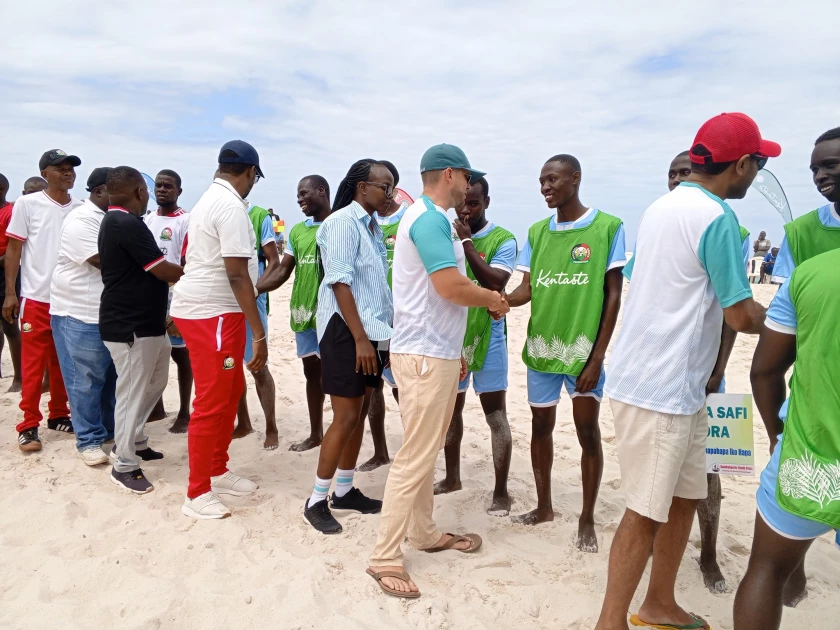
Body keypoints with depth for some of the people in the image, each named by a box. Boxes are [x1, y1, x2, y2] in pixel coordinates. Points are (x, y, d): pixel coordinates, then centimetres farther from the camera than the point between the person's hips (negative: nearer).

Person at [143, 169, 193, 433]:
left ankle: (184, 412, 12)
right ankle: (156, 406, 27)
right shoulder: (146, 219, 13)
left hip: (174, 299, -6)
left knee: (180, 354, 2)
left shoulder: (186, 221, -7)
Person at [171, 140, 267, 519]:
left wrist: (256, 288, 38)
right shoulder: (232, 206, -16)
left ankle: (217, 472, 30)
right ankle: (197, 493, 10)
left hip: (212, 309, 10)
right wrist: (260, 334, -19)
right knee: (212, 402, -2)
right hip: (210, 314, -10)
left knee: (231, 391, 17)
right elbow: (237, 275, -21)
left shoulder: (212, 199, 15)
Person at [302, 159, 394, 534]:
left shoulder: (373, 226, 14)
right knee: (346, 418, -5)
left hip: (374, 331, 8)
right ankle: (316, 501, 9)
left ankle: (344, 491, 25)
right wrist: (359, 338, -22)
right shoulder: (343, 222, -12)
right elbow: (340, 282, -18)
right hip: (346, 332, -8)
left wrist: (381, 333, 13)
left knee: (360, 413, 12)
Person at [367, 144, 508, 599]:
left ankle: (424, 533, 32)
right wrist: (493, 300, -7)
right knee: (415, 458, -5)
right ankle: (385, 558, 5)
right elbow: (450, 286, -25)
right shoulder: (430, 218, -15)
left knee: (426, 452, 18)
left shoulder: (431, 218, 17)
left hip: (436, 352, 11)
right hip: (424, 356, -11)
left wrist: (453, 349, 20)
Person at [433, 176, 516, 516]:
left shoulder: (502, 239, -7)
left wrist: (467, 243, -21)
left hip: (487, 337, -4)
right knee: (450, 408, 16)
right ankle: (452, 477, 34)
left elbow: (495, 283, -22)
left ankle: (501, 492, 13)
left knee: (495, 415, 1)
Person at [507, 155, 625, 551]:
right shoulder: (537, 232, 8)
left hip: (583, 348, -4)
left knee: (588, 432, 4)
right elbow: (527, 289, 6)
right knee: (541, 427, 13)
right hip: (541, 346, 5)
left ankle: (587, 519, 22)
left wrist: (597, 356, -10)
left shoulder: (607, 227, -5)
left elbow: (613, 296, -6)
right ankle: (544, 506, 32)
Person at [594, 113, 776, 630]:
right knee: (647, 512, 1)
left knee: (685, 497, 19)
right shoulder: (717, 218, -15)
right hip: (660, 389, -9)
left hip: (676, 384, 9)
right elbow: (742, 316, -16)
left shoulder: (661, 208, 11)